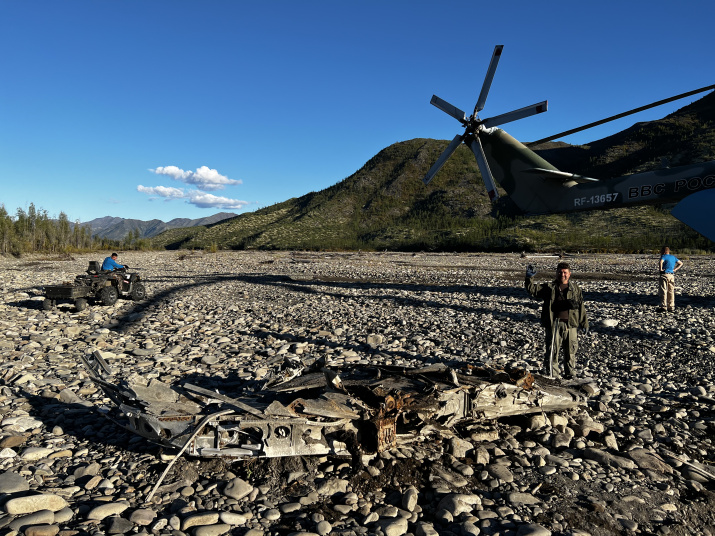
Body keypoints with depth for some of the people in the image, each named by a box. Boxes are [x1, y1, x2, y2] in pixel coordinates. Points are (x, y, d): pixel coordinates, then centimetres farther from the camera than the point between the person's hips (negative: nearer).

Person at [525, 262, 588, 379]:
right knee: (552, 350, -1)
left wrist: (584, 323, 13)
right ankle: (553, 376, 10)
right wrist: (529, 278, -16)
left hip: (570, 324, 1)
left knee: (570, 351, 9)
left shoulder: (575, 288, 12)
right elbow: (533, 289, 1)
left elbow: (581, 306, 14)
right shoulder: (549, 287, 9)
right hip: (553, 324, -1)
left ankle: (570, 375, 26)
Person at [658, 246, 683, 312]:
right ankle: (671, 307, 12)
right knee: (671, 291, 10)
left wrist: (660, 269, -13)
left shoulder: (664, 256, -5)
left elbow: (661, 262, -26)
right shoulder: (673, 257, 16)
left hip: (664, 275, -6)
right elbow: (681, 263, 25)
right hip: (672, 275, 6)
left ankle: (663, 306, -11)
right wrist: (675, 269, 17)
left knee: (663, 291, -5)